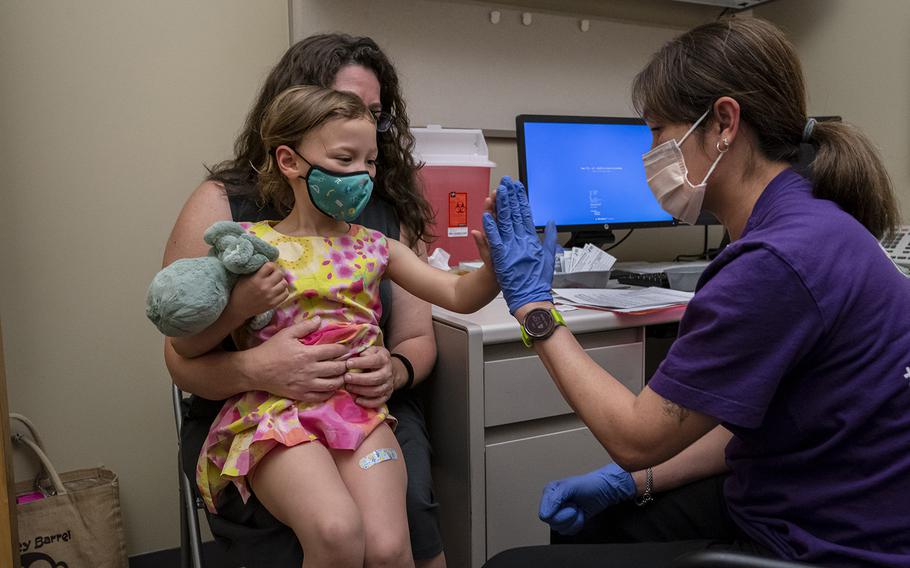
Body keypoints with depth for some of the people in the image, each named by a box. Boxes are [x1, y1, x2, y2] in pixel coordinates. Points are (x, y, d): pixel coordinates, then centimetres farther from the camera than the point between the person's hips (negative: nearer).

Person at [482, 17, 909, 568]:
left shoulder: (779, 262, -29)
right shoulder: (803, 220, 3)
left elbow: (636, 436, -19)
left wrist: (533, 305, -13)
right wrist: (632, 483, 3)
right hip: (794, 508, 9)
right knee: (590, 521, 22)